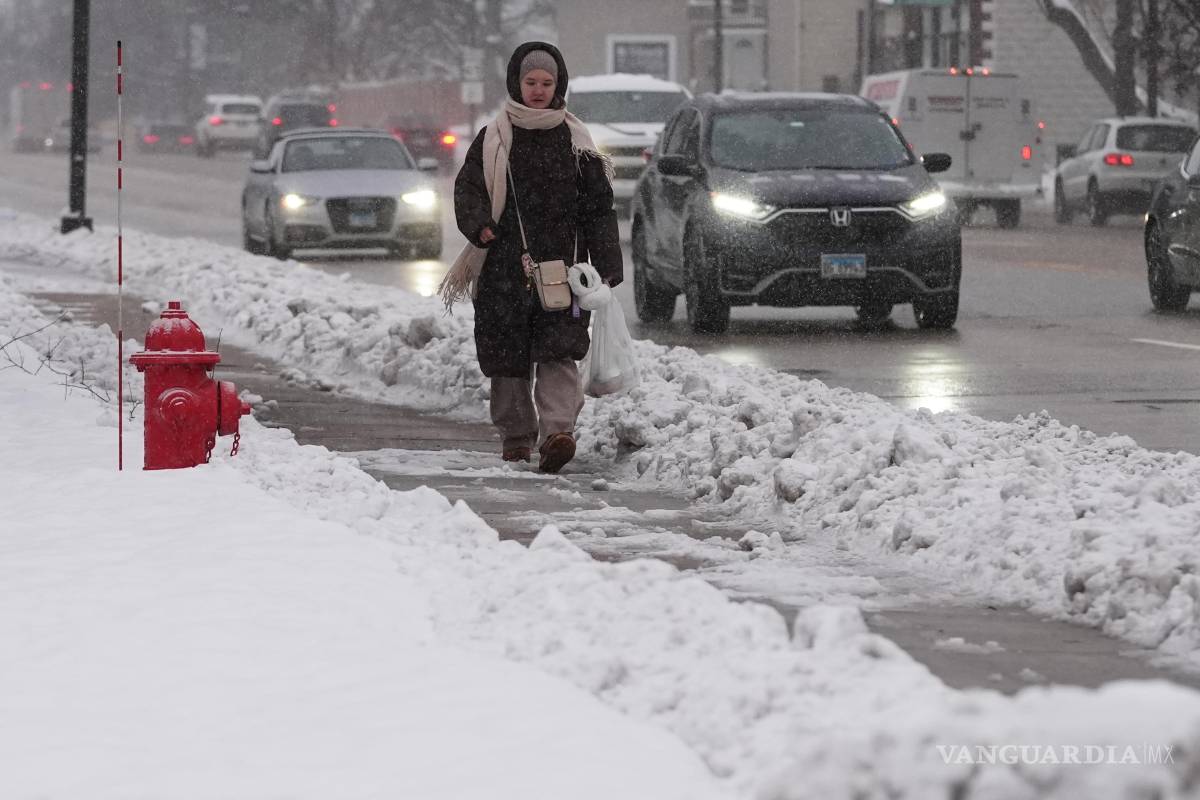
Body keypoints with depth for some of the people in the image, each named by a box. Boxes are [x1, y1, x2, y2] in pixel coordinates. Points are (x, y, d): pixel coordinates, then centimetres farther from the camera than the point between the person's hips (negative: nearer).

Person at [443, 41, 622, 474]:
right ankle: (516, 437, 18)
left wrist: (608, 266, 1)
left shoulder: (575, 142, 9)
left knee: (558, 354, -15)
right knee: (509, 358, 5)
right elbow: (467, 188, 5)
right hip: (504, 268, 1)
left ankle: (558, 430, -27)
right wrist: (480, 225, -17)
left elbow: (599, 207, 9)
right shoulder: (494, 139, 8)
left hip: (561, 264, -1)